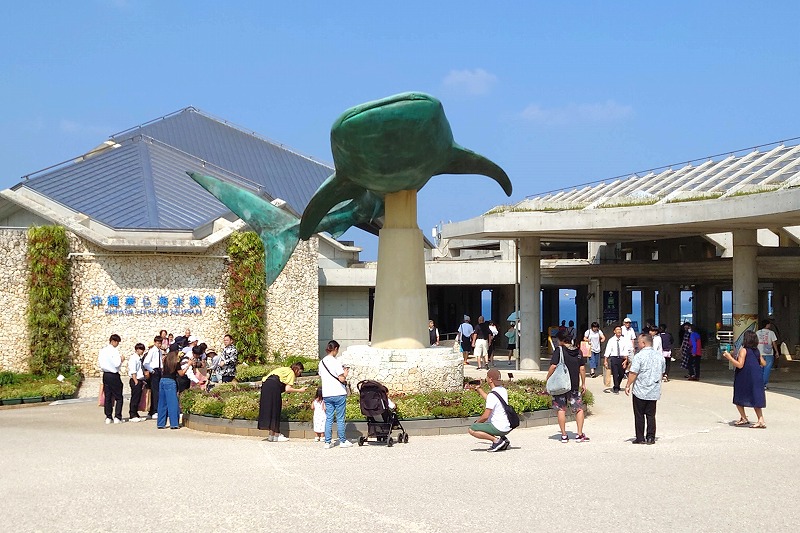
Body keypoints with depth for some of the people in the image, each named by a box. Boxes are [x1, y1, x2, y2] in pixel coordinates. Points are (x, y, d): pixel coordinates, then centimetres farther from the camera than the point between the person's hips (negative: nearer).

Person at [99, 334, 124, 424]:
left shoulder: (102, 351, 8)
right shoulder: (114, 351, -14)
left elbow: (99, 364, 13)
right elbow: (117, 364, -19)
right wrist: (121, 360, -1)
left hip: (105, 375, 7)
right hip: (114, 376, -7)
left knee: (107, 397, 10)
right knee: (118, 397, 1)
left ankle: (108, 417, 11)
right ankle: (117, 417, -4)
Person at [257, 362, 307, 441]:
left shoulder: (283, 369, 31)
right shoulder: (291, 373, 6)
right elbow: (287, 389, -4)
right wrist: (299, 390, 5)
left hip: (265, 384, 8)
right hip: (273, 386, -8)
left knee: (269, 410, 11)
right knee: (275, 411, -1)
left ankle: (271, 435, 15)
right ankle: (276, 436, 3)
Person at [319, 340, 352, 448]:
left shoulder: (322, 362, 7)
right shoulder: (335, 362, -13)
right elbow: (342, 379, -16)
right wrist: (345, 374, 5)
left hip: (326, 394, 6)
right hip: (339, 394, -6)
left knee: (329, 418, 9)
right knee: (340, 418, 4)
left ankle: (327, 442, 7)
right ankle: (342, 441, 11)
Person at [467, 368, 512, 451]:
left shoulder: (492, 395, -20)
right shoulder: (503, 390, 7)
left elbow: (486, 416, -20)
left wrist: (477, 422, -2)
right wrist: (478, 389, 28)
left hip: (499, 428, -9)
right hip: (507, 427, 9)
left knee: (472, 430, -5)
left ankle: (496, 440, -11)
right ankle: (503, 439, 14)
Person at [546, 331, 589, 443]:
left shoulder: (559, 350, -7)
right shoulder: (578, 352, 6)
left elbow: (553, 366, -14)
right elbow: (582, 368, 6)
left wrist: (547, 379, -4)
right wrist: (583, 384, 13)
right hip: (574, 385, 3)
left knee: (561, 409, 6)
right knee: (579, 409, 11)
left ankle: (564, 435, 6)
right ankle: (580, 434, 6)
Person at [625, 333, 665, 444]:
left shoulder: (639, 356, -15)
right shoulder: (659, 355, 5)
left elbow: (633, 373, -16)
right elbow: (662, 372, 15)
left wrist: (628, 385, -6)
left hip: (640, 391, -5)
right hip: (654, 391, 5)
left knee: (639, 415, 4)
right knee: (651, 415, 11)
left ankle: (640, 438, 7)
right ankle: (651, 437, 9)